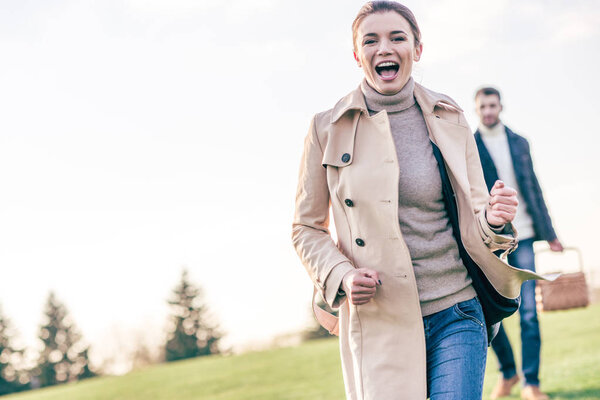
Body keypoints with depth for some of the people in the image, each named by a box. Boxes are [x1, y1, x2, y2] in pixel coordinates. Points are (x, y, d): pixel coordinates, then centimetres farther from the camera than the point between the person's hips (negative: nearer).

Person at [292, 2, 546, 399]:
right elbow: (307, 227, 8)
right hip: (379, 322, -1)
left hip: (457, 316, 1)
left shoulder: (449, 120, 6)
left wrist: (494, 219, -13)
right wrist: (341, 275, -10)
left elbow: (473, 216, 11)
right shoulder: (328, 128, 1)